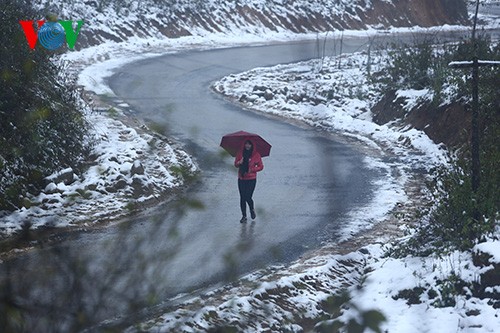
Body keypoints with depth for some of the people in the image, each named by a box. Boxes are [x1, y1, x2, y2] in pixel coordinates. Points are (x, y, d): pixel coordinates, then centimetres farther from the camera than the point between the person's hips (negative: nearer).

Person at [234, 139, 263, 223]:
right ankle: (244, 216, 15)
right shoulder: (240, 153, 3)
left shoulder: (256, 155, -4)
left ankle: (252, 209, 22)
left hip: (251, 179, -3)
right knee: (242, 198, 4)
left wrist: (252, 170, -13)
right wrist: (239, 163, -13)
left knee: (248, 197, -10)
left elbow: (261, 167, 2)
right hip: (241, 179, 3)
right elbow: (235, 164, 10)